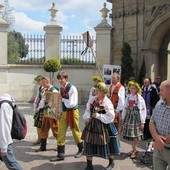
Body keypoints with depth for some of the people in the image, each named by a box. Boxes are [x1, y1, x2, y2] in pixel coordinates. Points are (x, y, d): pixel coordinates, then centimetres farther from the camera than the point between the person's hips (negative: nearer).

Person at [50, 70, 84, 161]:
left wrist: (64, 99, -13)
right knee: (60, 133, 4)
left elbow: (72, 104, -22)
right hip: (63, 112, 6)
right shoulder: (61, 89, 6)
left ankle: (81, 149, 32)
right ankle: (60, 154, 12)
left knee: (75, 132, 9)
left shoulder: (72, 88, -16)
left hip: (72, 112, -6)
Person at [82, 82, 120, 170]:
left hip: (104, 126, -5)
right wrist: (87, 117, -12)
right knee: (89, 144, 6)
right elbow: (88, 110, 8)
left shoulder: (107, 102, -17)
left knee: (107, 145, 10)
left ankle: (111, 163, 36)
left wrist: (98, 115, -22)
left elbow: (111, 116, -19)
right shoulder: (92, 99, 2)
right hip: (92, 125, 5)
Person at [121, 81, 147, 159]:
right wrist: (123, 118, 10)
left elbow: (143, 111, -10)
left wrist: (142, 122, -11)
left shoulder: (140, 99, -11)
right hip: (128, 117, 5)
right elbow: (125, 108, 11)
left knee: (134, 135, 0)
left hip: (136, 118, -5)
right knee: (130, 134, 8)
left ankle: (134, 150, 16)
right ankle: (134, 149, 23)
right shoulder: (128, 97, 5)